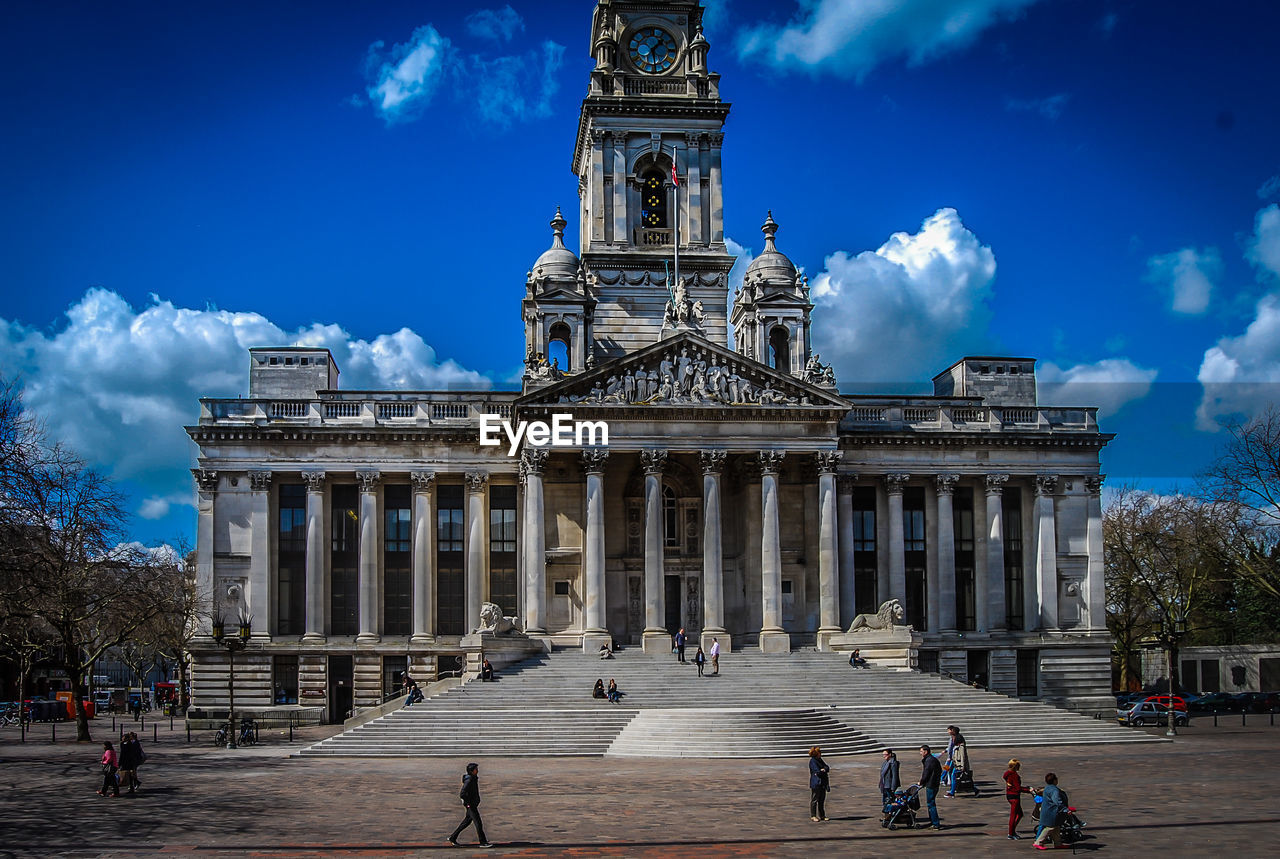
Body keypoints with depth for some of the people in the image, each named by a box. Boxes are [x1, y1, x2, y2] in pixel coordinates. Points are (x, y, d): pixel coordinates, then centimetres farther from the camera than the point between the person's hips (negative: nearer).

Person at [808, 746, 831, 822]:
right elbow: (817, 772, -19)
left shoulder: (820, 760, 14)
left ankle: (822, 815, 18)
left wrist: (823, 770, -15)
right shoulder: (812, 761, -12)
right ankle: (813, 816, 4)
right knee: (814, 800, -2)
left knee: (822, 800, 11)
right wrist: (825, 770, -4)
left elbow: (827, 768, 5)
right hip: (815, 783, -8)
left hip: (823, 783, 8)